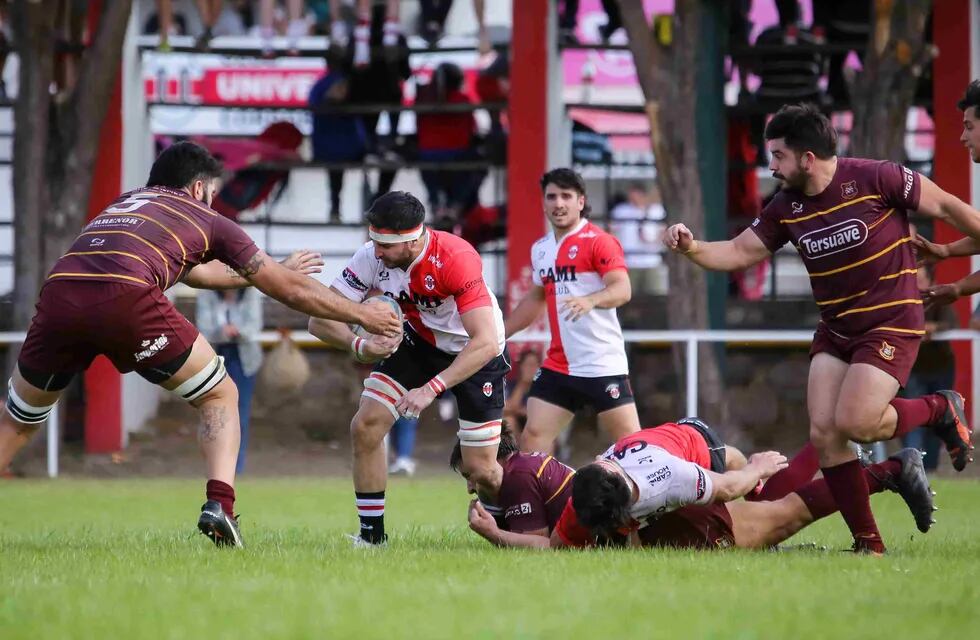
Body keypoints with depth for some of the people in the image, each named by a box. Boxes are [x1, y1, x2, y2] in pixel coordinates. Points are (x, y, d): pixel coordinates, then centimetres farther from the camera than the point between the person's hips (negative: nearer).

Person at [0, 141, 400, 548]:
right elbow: (288, 289, 29)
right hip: (128, 299, -4)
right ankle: (219, 504, -4)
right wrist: (361, 314, 42)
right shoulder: (205, 221, 25)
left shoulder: (122, 204, 39)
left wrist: (278, 268, 65)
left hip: (59, 291, 4)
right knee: (220, 396, 17)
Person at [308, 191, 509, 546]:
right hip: (419, 342, 5)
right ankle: (372, 534, 3)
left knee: (481, 469, -8)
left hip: (477, 354, -5)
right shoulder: (371, 257, -21)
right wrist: (359, 345, -38)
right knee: (366, 426, -11)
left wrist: (431, 389, -45)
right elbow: (321, 319, -17)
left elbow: (486, 342, -40)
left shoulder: (456, 259, -36)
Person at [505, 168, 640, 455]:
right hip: (558, 365, 7)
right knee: (533, 435, -1)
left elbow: (622, 289, -22)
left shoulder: (599, 242, -9)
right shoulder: (540, 249, 13)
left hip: (603, 364, -7)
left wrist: (590, 300, -42)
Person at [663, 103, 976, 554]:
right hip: (835, 330, 6)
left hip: (892, 323, -6)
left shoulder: (873, 179, -16)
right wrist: (691, 248, -12)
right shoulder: (787, 208, 1)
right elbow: (739, 253, 6)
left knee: (853, 424, -20)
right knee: (823, 434, -6)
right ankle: (868, 544, 4)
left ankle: (940, 411, 8)